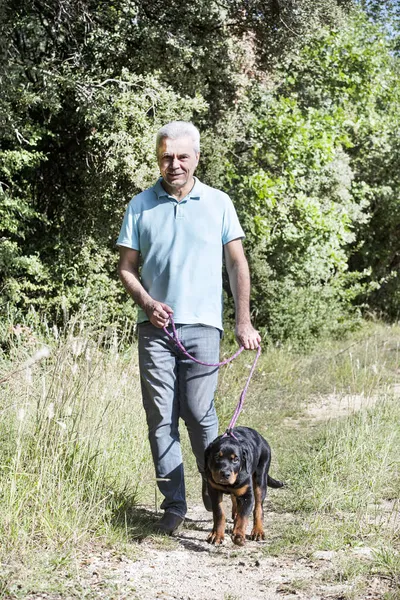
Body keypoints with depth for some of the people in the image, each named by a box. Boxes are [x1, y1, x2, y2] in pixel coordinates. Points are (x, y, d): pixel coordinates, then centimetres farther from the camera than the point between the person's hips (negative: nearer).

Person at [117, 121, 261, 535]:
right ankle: (174, 505, 10)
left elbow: (237, 265, 8)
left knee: (199, 413, -5)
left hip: (202, 326, -1)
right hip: (155, 326, 1)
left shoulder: (218, 203, 6)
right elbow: (126, 268, 10)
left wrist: (244, 322, 2)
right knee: (160, 417, 1)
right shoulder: (140, 206, 8)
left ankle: (215, 489, 17)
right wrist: (147, 303, -8)